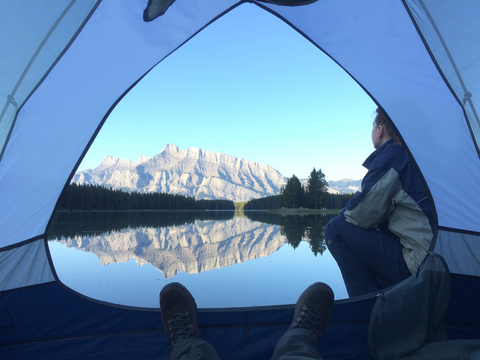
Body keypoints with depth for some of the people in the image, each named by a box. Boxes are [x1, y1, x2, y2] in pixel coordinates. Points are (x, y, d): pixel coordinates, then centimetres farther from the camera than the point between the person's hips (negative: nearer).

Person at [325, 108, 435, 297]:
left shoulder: (391, 156, -12)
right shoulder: (413, 156, 17)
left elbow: (363, 214, -16)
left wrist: (344, 215, 5)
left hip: (416, 263, -10)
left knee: (336, 229, -10)